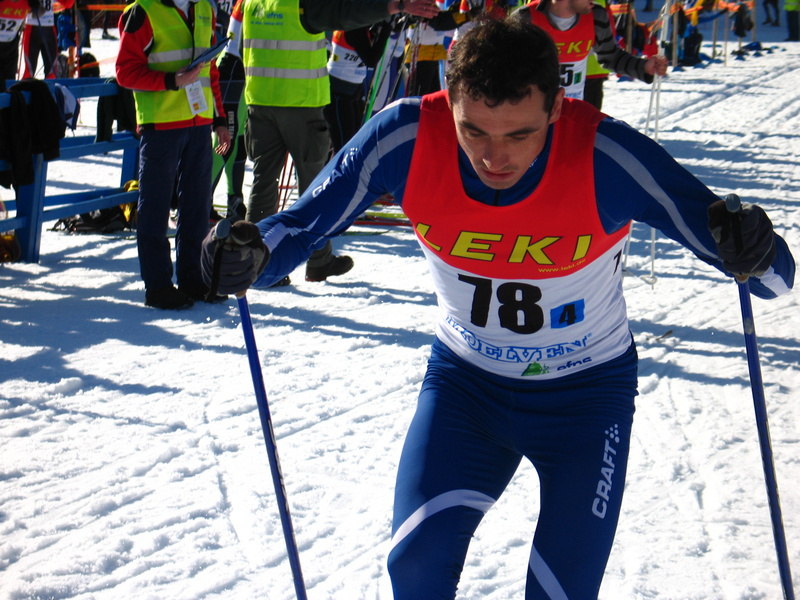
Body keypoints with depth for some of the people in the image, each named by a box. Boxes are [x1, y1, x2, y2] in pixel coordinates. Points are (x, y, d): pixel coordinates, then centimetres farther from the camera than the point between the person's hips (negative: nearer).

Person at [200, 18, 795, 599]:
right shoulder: (407, 138, -24)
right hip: (464, 378, 2)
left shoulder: (606, 155, -30)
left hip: (587, 392, -1)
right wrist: (251, 254, -37)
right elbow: (301, 226, -14)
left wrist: (752, 253, -50)